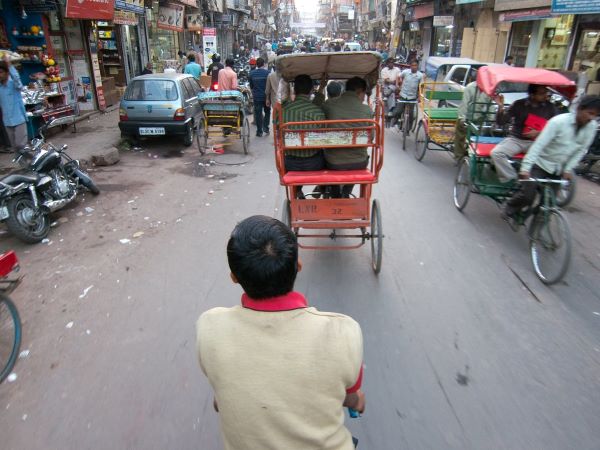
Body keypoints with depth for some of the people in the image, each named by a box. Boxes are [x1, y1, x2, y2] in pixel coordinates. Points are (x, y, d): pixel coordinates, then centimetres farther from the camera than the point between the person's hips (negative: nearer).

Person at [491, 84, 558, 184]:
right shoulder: (519, 105, 0)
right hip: (515, 140, -1)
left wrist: (539, 133, -10)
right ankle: (512, 180, -20)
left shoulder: (550, 108, 5)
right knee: (496, 153, -30)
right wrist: (501, 107, -18)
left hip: (537, 142, 1)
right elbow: (501, 122, -2)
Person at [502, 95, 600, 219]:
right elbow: (538, 145, -26)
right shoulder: (559, 121, -22)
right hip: (541, 164, -5)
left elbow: (581, 150, 3)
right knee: (527, 196, -13)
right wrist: (525, 167, -32)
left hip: (559, 169, 5)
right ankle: (510, 208, 16)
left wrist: (568, 169, -5)